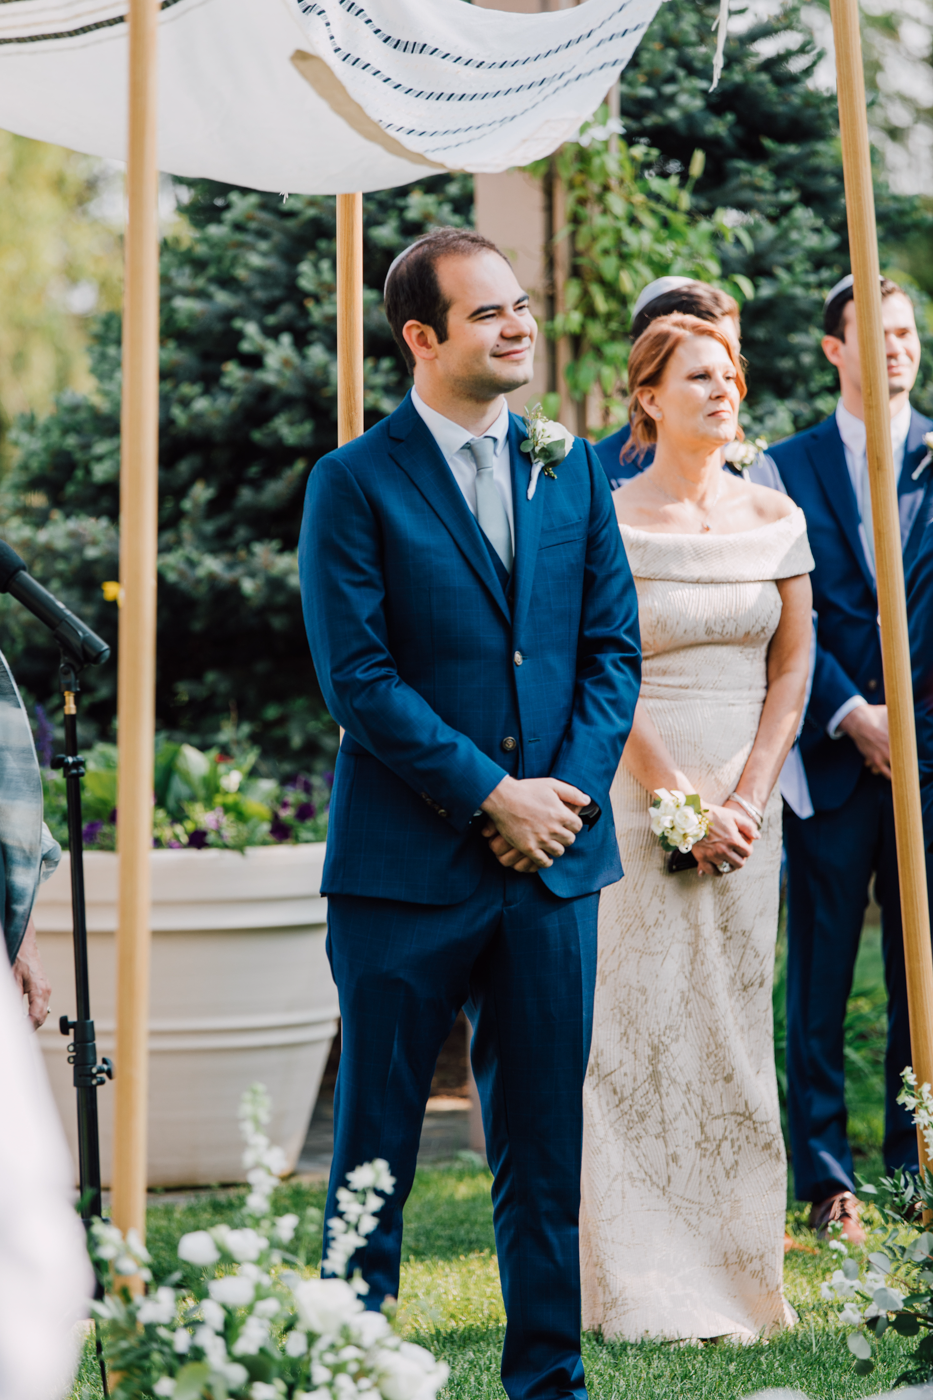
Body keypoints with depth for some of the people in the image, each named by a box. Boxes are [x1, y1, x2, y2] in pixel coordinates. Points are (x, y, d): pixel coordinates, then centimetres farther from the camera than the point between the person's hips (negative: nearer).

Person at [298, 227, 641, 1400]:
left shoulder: (572, 469, 10)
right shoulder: (354, 482, -4)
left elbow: (614, 646, 9)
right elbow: (356, 678, -11)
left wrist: (568, 791, -6)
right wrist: (495, 795, -13)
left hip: (555, 858, 4)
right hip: (405, 864, -4)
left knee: (544, 1148, 11)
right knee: (375, 1144, 7)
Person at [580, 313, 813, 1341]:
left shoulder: (774, 518, 8)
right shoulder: (609, 522, -4)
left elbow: (792, 666, 7)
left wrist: (746, 798, -4)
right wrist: (682, 800, -13)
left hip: (747, 798, 4)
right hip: (636, 791, -4)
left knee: (734, 1024, 7)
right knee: (640, 1021, -4)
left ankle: (739, 1275, 15)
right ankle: (644, 1286, 2)